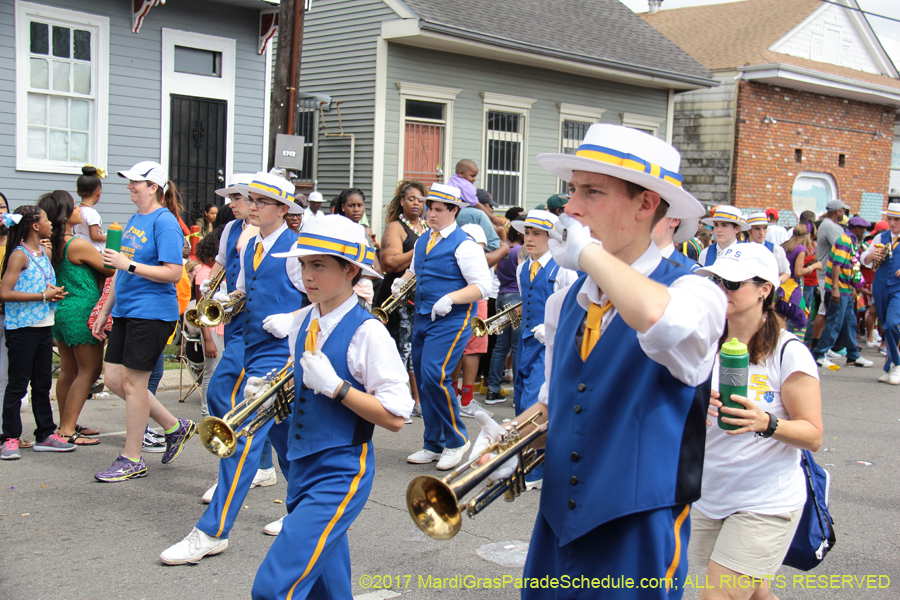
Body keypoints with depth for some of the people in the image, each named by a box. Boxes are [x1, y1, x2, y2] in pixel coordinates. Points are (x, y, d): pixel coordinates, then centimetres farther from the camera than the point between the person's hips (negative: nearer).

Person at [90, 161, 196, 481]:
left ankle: (131, 460, 10)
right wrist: (105, 310, 21)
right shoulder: (134, 220, 16)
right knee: (114, 379, 9)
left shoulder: (164, 222, -11)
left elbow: (173, 273, -19)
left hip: (151, 312, -9)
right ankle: (175, 427, 23)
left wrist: (128, 264, -23)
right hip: (126, 311, 9)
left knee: (132, 381, -3)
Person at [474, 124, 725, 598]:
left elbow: (660, 319, -39)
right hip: (557, 528, 6)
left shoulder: (693, 293, -14)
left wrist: (588, 250, -23)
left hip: (637, 541, -6)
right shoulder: (563, 304, 7)